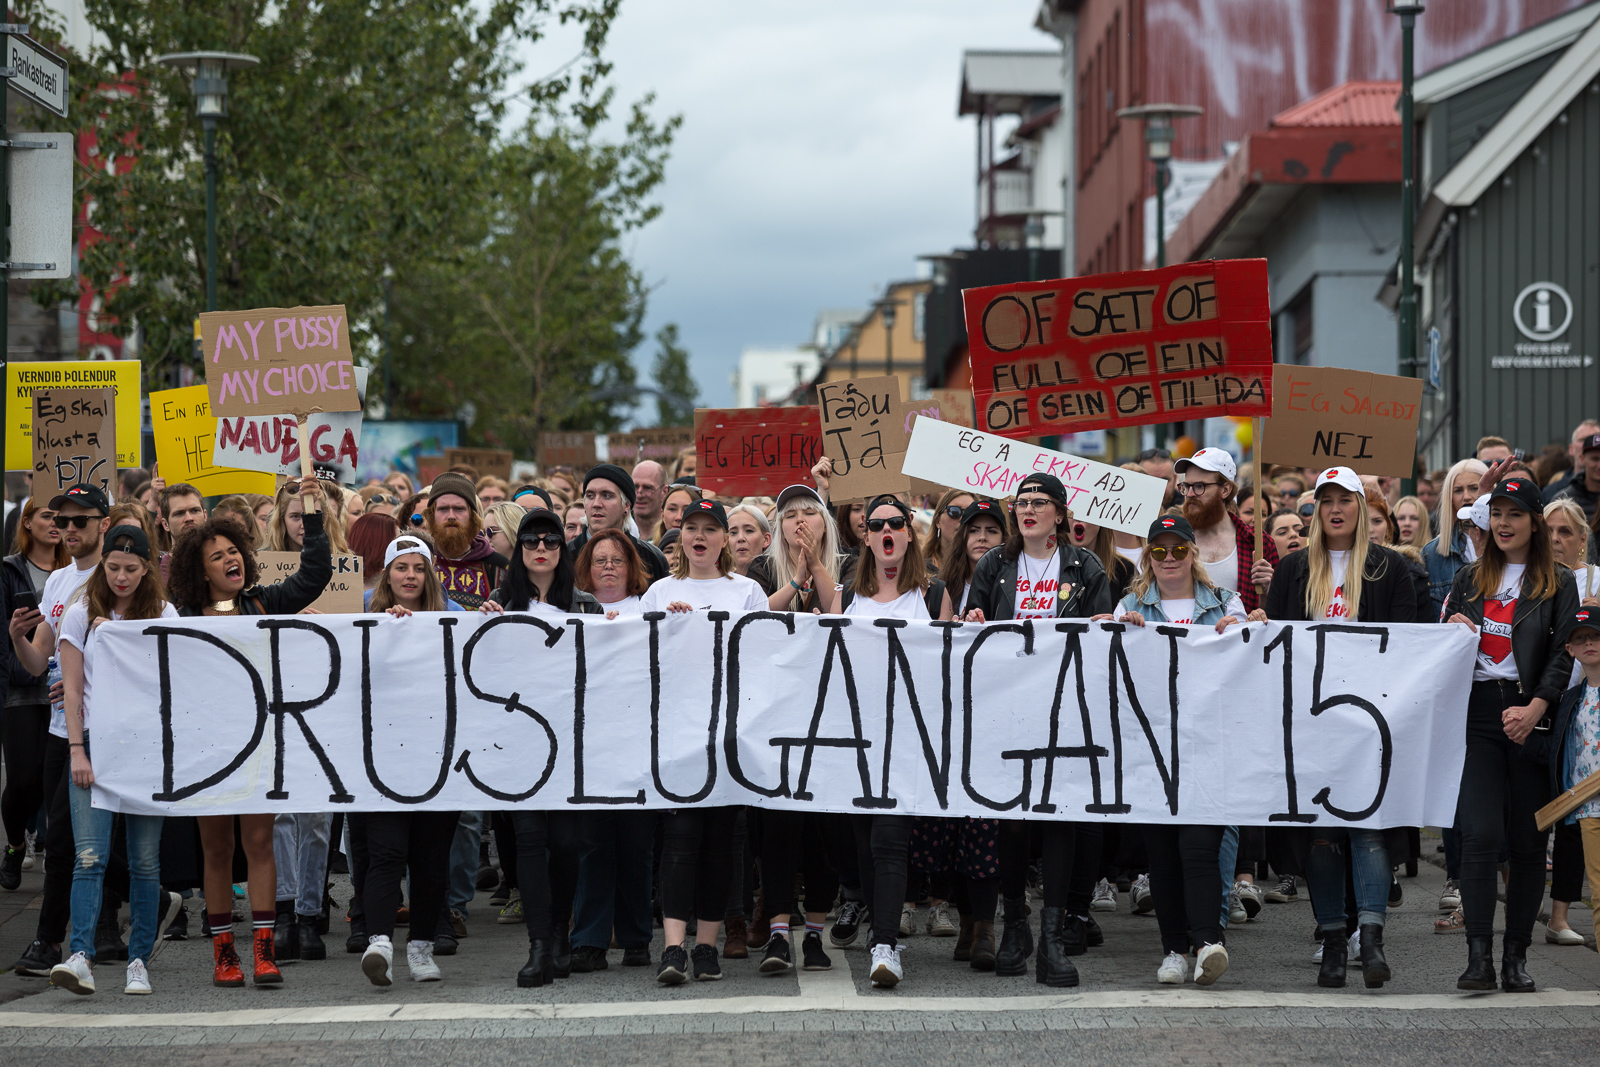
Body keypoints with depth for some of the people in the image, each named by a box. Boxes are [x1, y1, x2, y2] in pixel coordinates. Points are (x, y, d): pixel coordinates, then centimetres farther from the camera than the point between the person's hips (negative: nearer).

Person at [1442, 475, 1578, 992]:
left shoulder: (1557, 583, 6)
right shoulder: (1469, 579, 15)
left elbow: (1563, 655, -2)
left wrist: (1534, 709, -15)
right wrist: (1453, 631, -2)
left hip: (1530, 719, -1)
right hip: (1477, 716, 1)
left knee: (1528, 841, 2)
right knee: (1480, 834, -12)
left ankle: (1516, 957, 10)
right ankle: (1478, 956, -13)